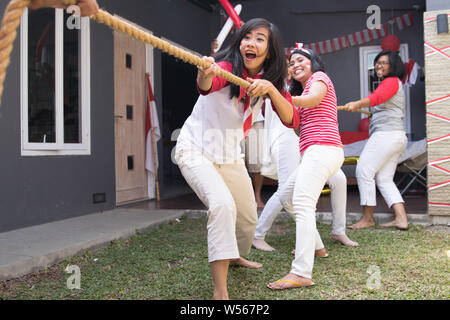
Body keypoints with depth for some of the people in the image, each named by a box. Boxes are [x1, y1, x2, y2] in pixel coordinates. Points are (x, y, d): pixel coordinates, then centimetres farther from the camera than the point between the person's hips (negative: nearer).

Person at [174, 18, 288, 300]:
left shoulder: (269, 81, -3)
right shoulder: (227, 68, -21)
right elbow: (206, 85, -44)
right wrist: (205, 75, -68)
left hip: (230, 157, 6)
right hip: (196, 150, -6)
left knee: (248, 219, 16)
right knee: (223, 205, -30)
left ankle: (236, 256, 49)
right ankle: (220, 290, -24)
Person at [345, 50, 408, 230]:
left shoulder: (391, 81, -3)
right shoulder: (392, 84, 28)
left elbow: (377, 98, -25)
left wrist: (357, 104, -40)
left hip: (386, 133, -10)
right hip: (397, 136, 10)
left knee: (364, 170, -9)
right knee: (384, 179, 5)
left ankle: (367, 218, -4)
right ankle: (401, 219, -2)